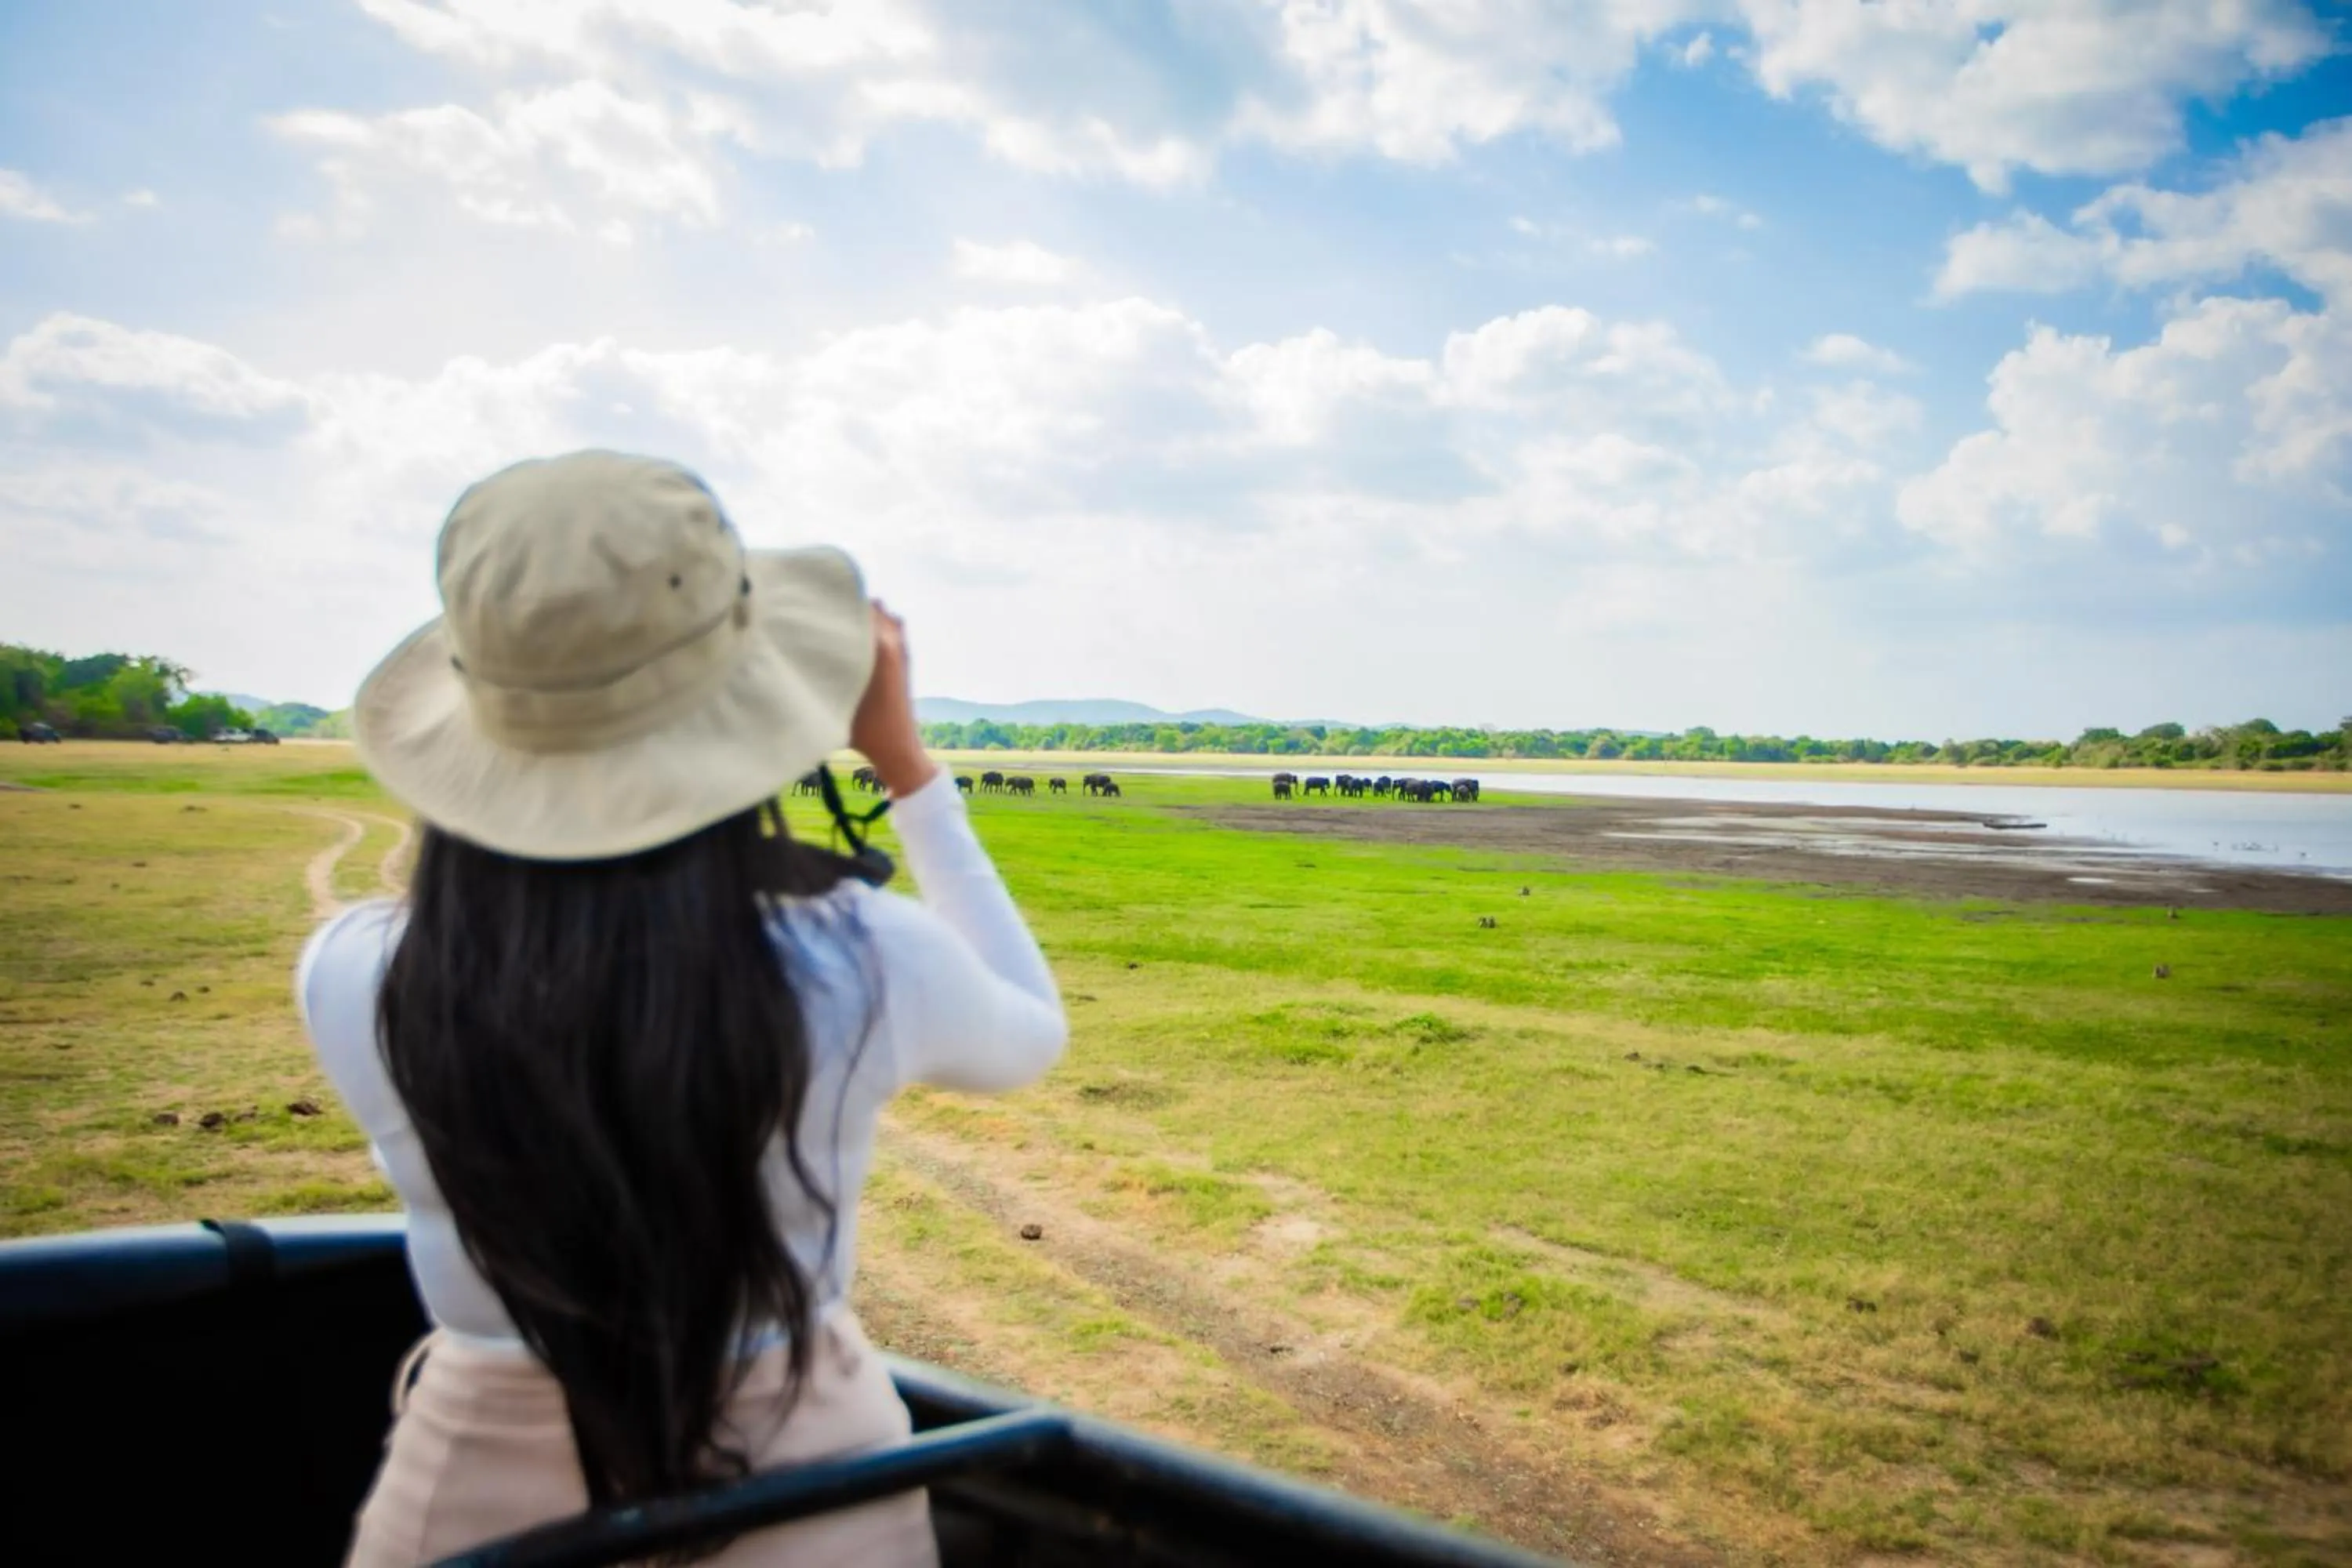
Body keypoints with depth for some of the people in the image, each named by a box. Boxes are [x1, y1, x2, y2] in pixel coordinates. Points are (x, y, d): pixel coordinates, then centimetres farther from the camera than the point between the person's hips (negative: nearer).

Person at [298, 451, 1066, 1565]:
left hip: (482, 1470, 1)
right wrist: (907, 767, -2)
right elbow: (1028, 1038, -1)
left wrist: (555, 729, 3)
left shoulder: (352, 982, -20)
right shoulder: (863, 962, -25)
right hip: (803, 1475, 0)